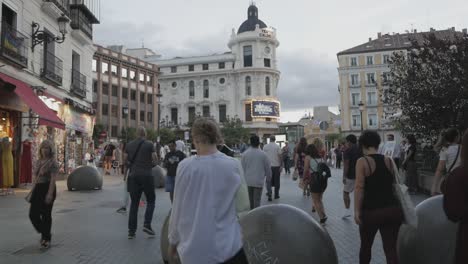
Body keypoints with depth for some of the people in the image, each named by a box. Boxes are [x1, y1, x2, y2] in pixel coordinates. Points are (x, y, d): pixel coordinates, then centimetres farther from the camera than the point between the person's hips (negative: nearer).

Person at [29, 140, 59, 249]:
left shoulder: (53, 162, -9)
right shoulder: (39, 161, 13)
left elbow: (53, 179, -17)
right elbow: (36, 177, 18)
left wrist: (50, 194, -23)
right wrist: (33, 190, 17)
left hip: (48, 188, -7)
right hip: (38, 189, 7)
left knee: (46, 214, 1)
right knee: (33, 214, 4)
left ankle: (46, 238, 16)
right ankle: (44, 234, 27)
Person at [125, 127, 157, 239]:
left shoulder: (129, 145, 5)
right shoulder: (149, 144, -6)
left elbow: (127, 160, 8)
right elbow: (154, 159, -7)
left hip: (133, 175, 4)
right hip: (146, 175, -3)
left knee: (134, 203, 9)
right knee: (150, 200, 12)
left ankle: (131, 230, 8)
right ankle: (147, 225, -1)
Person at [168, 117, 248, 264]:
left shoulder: (185, 166, -10)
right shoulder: (234, 166, -9)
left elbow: (177, 209, -2)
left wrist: (173, 241, 12)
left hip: (193, 248, 1)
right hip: (227, 247, 0)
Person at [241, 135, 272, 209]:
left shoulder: (245, 153, -8)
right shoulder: (263, 154, -10)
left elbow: (242, 167, -1)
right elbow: (268, 167, 0)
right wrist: (268, 177, 16)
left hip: (248, 180, 3)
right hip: (259, 181, -2)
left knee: (251, 199, 19)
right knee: (257, 200, 1)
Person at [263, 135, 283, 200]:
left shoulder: (265, 146, 1)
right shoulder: (277, 146, -6)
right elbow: (279, 156, -8)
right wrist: (281, 166, -3)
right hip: (276, 166, -1)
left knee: (269, 180, 8)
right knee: (276, 181, 10)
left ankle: (269, 193, -8)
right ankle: (276, 195, 17)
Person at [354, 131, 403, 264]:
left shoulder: (362, 161, -9)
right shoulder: (388, 160, 6)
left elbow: (359, 188, -16)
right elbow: (393, 184, 18)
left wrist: (357, 211, -14)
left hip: (371, 211, -4)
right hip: (392, 209, 4)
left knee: (366, 246, 18)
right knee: (391, 249, 5)